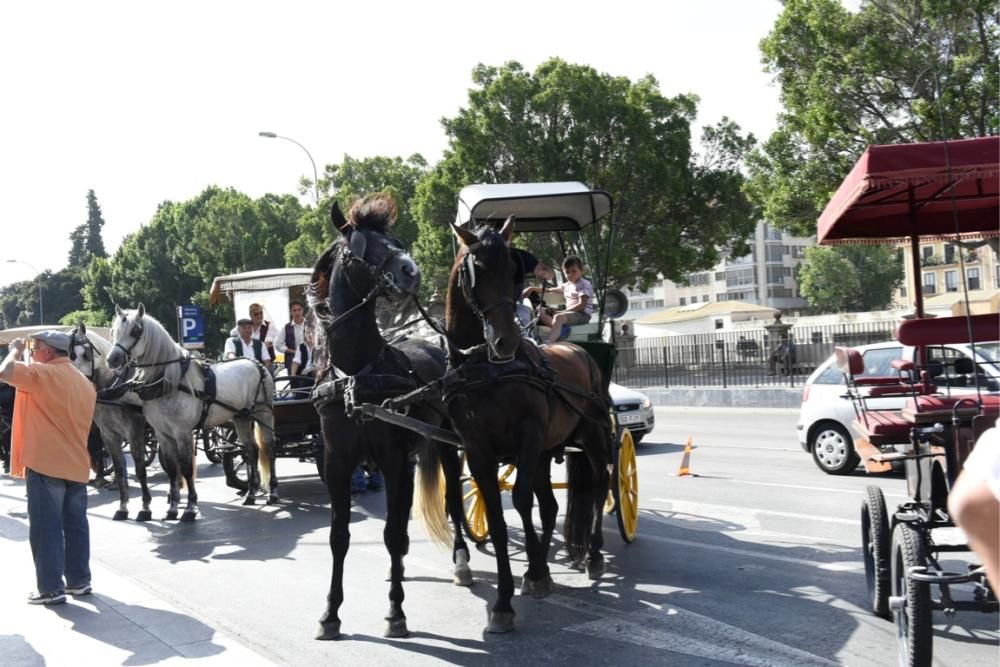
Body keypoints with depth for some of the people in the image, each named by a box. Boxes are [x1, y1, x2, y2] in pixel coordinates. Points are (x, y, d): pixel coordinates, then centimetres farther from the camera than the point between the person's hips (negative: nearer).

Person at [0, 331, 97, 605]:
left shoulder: (44, 373, -10)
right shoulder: (85, 383, 16)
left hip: (45, 465, -7)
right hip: (77, 466, 8)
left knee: (46, 529, -2)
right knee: (76, 526, 12)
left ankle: (51, 588, 0)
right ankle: (79, 580, 17)